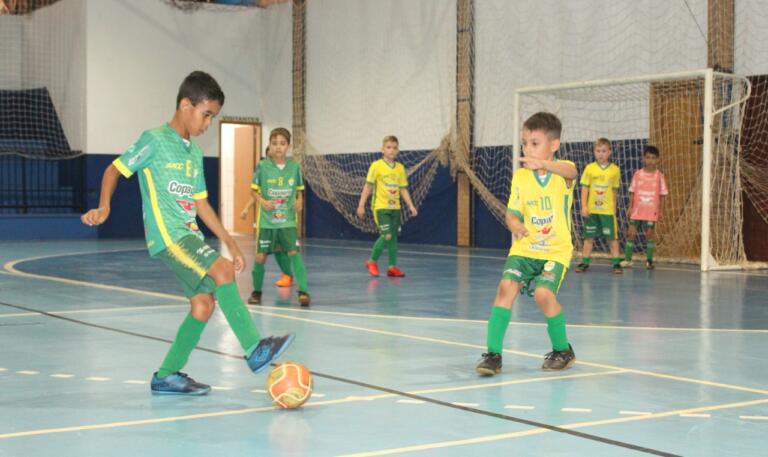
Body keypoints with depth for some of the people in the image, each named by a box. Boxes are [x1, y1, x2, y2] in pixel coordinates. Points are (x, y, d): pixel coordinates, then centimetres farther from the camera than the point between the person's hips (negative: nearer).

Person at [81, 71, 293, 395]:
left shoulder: (195, 154, 17)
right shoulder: (155, 140, -5)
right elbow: (114, 169, -2)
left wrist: (229, 242, 18)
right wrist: (104, 207, -19)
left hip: (189, 235, 8)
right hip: (168, 234, -8)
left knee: (204, 303, 1)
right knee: (223, 271, -23)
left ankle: (167, 376, 12)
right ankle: (255, 351, -22)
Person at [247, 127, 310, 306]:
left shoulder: (294, 167, 0)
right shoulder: (263, 167, -5)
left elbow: (299, 190, 12)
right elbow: (253, 190, 4)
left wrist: (299, 201, -8)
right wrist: (262, 201, -15)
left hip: (288, 220, 0)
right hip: (267, 220, 0)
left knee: (294, 253, -13)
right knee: (261, 256, 2)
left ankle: (303, 291, -10)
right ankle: (256, 291, 22)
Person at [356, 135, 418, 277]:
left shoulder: (400, 168, 6)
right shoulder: (376, 166, -6)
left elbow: (403, 189, 10)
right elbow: (368, 186, -4)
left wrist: (411, 206, 1)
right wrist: (361, 205, -7)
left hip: (395, 207, 5)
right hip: (380, 207, -5)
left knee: (394, 237, 7)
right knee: (386, 236, -13)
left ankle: (392, 267, 15)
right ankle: (372, 262, 6)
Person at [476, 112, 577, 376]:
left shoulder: (562, 171, -6)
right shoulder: (520, 177, 3)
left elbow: (570, 171, -32)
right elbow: (512, 214, 2)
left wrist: (542, 164, -52)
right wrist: (515, 225, -23)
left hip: (556, 250, -3)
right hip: (524, 248, 3)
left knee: (543, 294, -22)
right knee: (506, 287, -19)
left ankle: (563, 351, 4)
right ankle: (493, 354, -11)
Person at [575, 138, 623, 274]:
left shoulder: (615, 170, 0)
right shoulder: (589, 168, -1)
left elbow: (615, 191, 7)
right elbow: (585, 188, 0)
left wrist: (614, 208, 7)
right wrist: (584, 206, -7)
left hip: (608, 210, -1)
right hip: (591, 209, 1)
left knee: (612, 238, 1)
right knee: (589, 237, 9)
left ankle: (616, 263, 7)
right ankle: (584, 263, 17)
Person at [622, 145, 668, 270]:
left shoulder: (659, 176, -1)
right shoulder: (638, 174, 2)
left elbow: (662, 194, 3)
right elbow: (632, 192, 5)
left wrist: (659, 209, 0)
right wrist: (630, 207, 1)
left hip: (651, 212, -1)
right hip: (637, 210, 1)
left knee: (650, 235, 1)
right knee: (631, 233, -2)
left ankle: (649, 261, 11)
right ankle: (627, 260, 5)